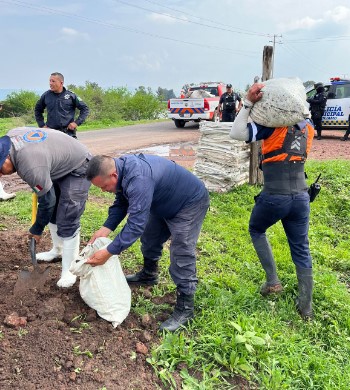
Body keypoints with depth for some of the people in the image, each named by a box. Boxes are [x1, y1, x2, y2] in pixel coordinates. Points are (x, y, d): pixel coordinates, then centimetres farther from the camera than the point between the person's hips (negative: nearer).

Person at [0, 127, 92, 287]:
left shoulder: (31, 168, -36)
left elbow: (47, 202, -22)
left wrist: (36, 230, -5)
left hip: (78, 169, -10)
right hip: (59, 164, 10)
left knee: (67, 222, -13)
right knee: (53, 213, 18)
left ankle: (68, 270, -2)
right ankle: (58, 250, 37)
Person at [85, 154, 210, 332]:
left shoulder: (138, 179, -40)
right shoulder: (121, 168, -10)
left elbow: (136, 223, -39)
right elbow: (121, 203, 1)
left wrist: (108, 252, -35)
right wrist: (106, 228, -12)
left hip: (190, 204, -9)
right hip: (165, 203, 10)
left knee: (182, 256, -12)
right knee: (150, 239, 21)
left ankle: (185, 308, 0)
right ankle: (148, 275, 44)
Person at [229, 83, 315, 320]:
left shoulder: (273, 124, -8)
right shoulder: (308, 126, 10)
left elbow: (237, 133, -15)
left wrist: (248, 103, -12)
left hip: (275, 196, -5)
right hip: (301, 196, 5)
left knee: (256, 230, 24)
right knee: (301, 249, 14)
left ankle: (273, 281, 20)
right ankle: (306, 306, 21)